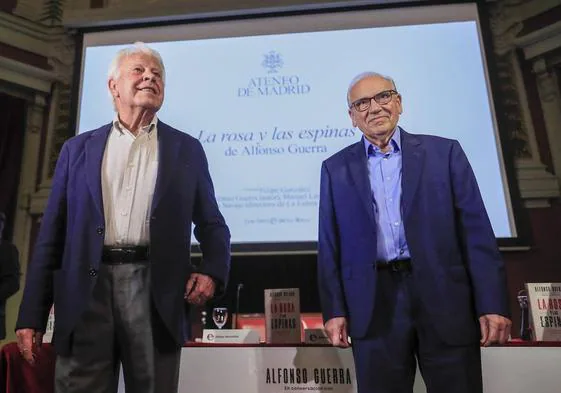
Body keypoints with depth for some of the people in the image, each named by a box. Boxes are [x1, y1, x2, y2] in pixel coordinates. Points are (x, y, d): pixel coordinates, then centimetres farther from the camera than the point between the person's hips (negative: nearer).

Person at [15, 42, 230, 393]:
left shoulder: (187, 149, 10)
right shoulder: (78, 148, 13)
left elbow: (211, 224, 11)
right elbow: (53, 232, 10)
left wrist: (212, 271, -8)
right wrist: (32, 314, 5)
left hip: (155, 293, 0)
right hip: (87, 291, 1)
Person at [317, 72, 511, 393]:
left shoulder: (444, 152, 4)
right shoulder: (336, 169, 7)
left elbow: (476, 232, 0)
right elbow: (330, 245, 5)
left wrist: (492, 304, -5)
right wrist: (335, 310, 1)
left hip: (445, 298, 0)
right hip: (375, 308, 1)